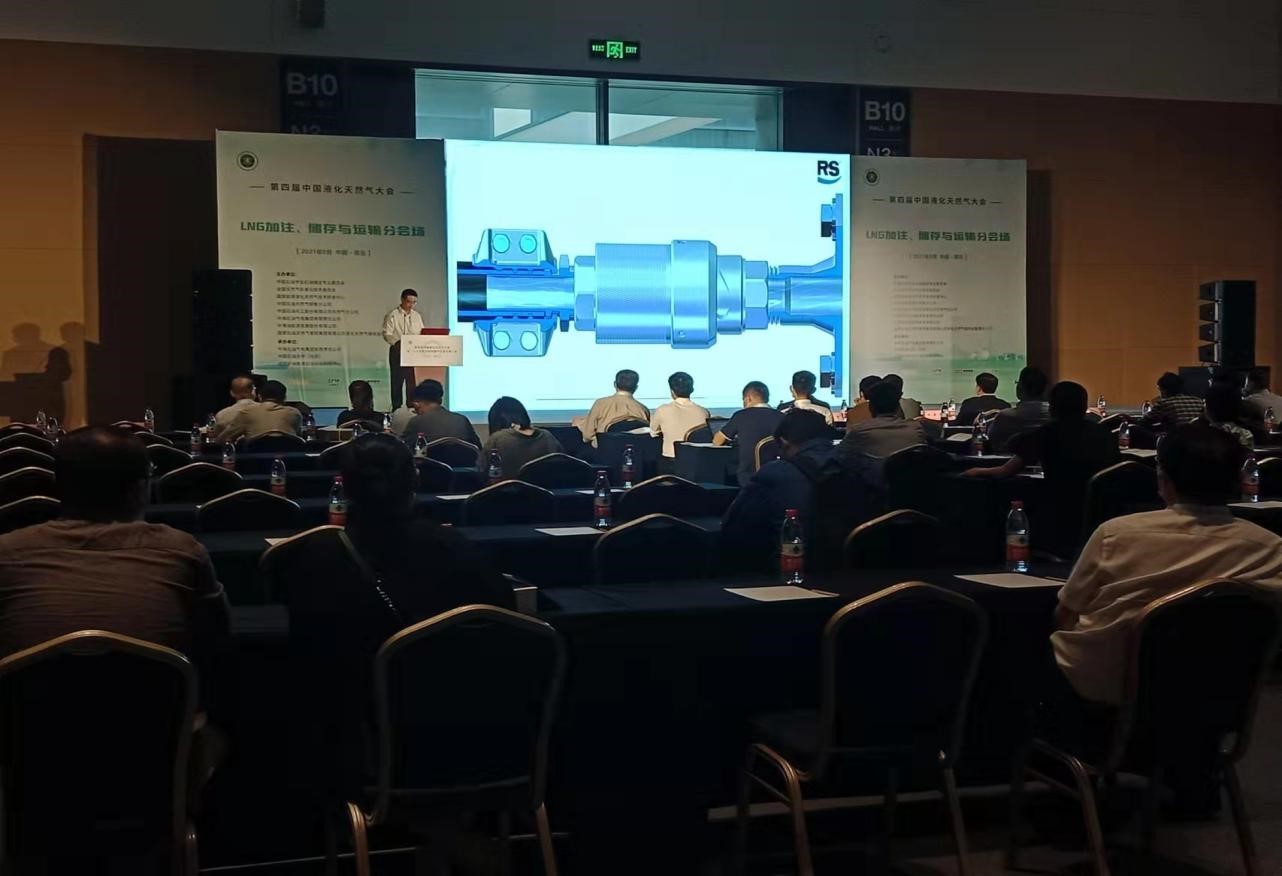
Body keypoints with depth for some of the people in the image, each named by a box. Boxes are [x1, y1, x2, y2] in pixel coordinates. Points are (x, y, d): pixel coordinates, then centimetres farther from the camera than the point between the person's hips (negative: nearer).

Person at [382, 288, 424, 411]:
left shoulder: (417, 316, 13)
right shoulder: (392, 315, -3)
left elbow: (422, 334, 16)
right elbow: (387, 334, -11)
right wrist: (398, 343, -26)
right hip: (397, 351, -4)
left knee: (413, 382, 4)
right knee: (397, 382, -1)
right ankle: (396, 409, 3)